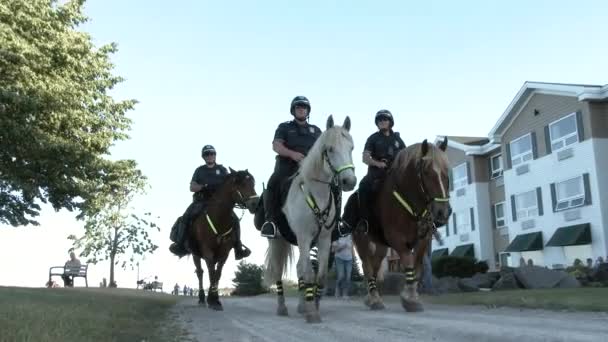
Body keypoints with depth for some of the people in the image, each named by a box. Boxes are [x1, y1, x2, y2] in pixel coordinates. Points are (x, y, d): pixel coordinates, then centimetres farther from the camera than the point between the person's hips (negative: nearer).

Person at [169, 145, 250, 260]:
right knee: (185, 218, -24)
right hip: (201, 201, 0)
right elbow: (192, 187, 7)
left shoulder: (222, 169, 14)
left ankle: (238, 248, -14)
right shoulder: (199, 170, 14)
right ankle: (180, 245, -20)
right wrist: (203, 186, -13)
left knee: (235, 219, -19)